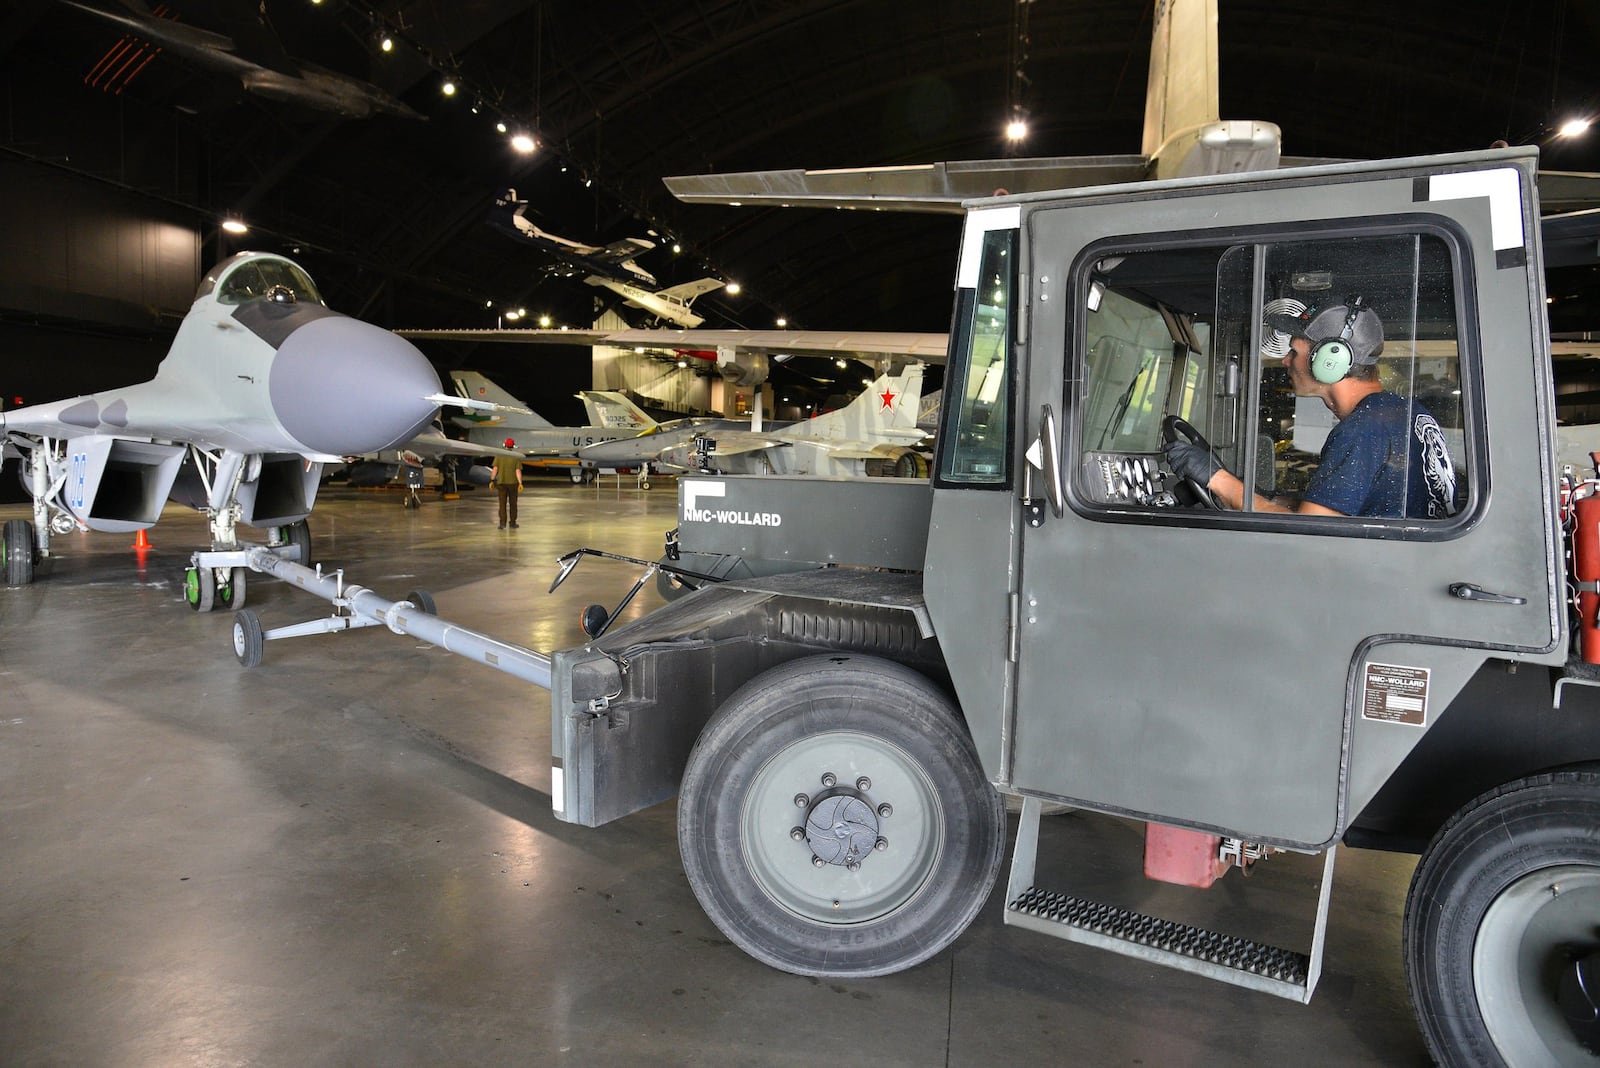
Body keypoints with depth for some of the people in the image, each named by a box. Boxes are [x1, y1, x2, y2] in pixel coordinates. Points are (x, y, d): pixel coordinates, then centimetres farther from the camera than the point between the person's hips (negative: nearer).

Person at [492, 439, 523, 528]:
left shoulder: (499, 455, -3)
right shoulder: (517, 457, -5)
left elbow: (495, 469, -7)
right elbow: (518, 471, -12)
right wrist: (520, 483, -13)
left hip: (501, 482, 0)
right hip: (513, 482, 0)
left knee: (503, 503, 3)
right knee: (513, 503, 11)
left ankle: (502, 523, -6)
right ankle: (513, 523, 15)